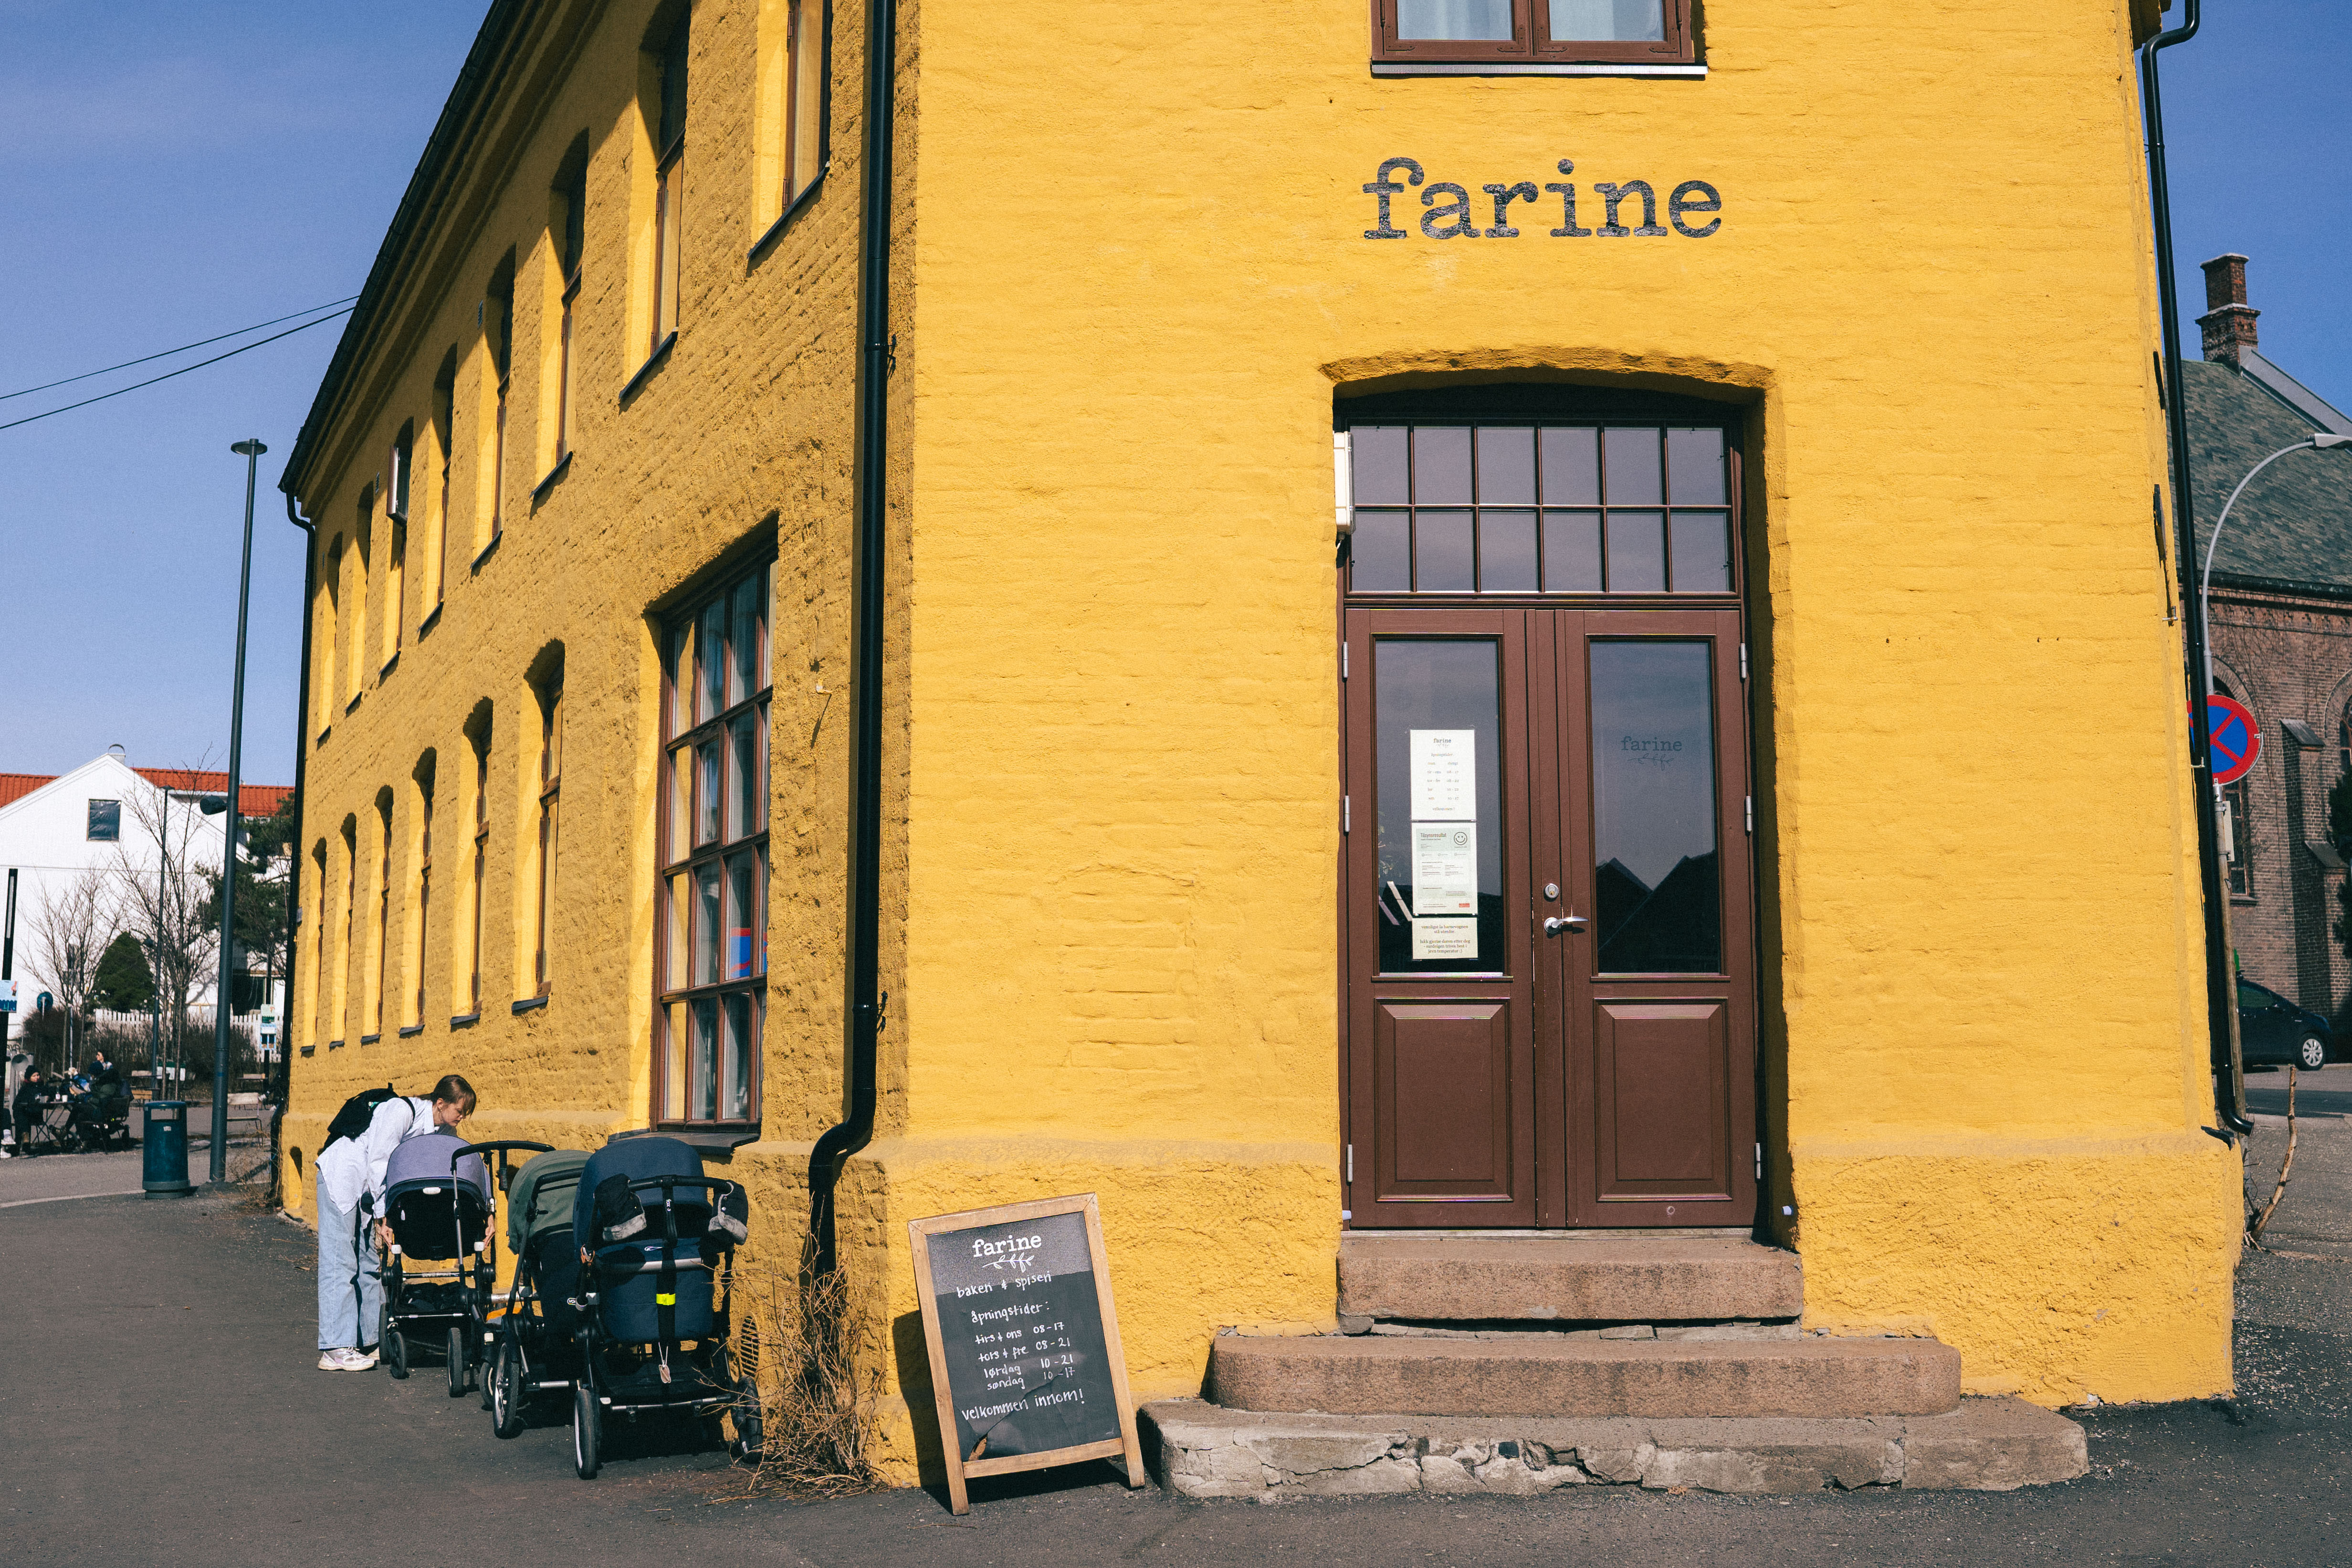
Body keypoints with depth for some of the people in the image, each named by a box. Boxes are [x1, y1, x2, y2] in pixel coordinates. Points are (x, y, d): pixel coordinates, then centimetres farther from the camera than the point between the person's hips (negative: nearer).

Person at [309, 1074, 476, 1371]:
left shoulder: (441, 1132, 2)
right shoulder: (403, 1111, -22)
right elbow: (378, 1162, -22)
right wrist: (383, 1217, -21)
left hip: (365, 1188, 9)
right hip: (340, 1177, -9)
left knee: (369, 1264, 7)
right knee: (339, 1262, -11)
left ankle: (368, 1341, 12)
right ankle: (334, 1350, -13)